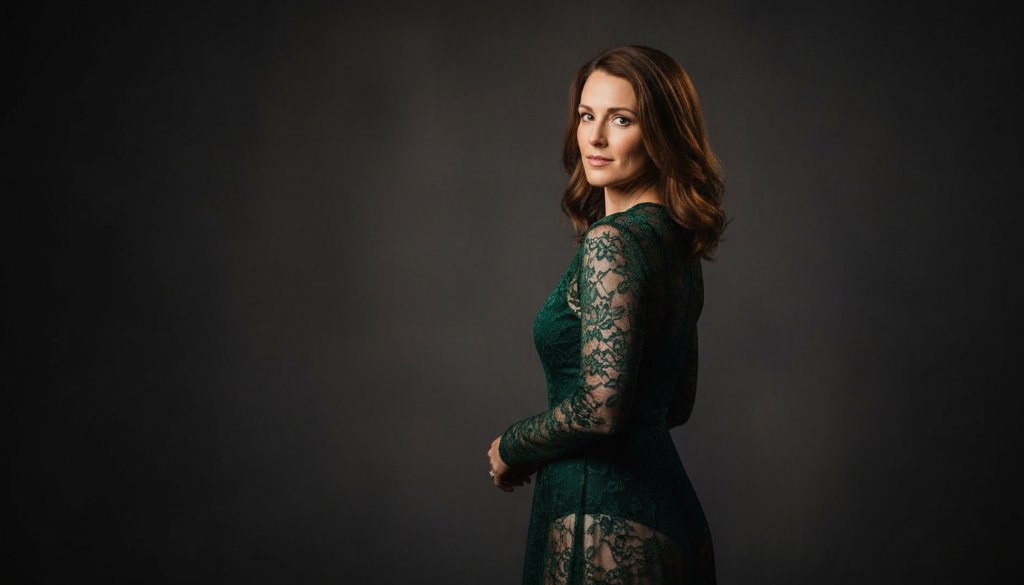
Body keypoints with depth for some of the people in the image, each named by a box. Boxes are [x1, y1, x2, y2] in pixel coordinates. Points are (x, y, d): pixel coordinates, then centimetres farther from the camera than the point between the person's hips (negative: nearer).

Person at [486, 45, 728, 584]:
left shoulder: (611, 242, -18)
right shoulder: (676, 241, 10)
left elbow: (601, 407, -25)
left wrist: (509, 448, -7)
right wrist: (540, 450, 16)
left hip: (607, 531, -9)